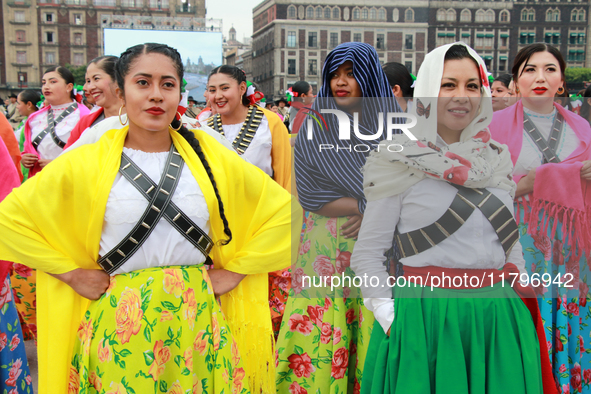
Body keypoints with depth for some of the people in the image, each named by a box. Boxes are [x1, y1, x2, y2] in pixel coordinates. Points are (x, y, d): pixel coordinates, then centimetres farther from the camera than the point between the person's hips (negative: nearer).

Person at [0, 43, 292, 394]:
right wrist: (72, 273, -4)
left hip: (196, 318, 2)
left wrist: (234, 271, -1)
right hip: (120, 322, -1)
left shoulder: (208, 156, -1)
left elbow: (281, 206, 4)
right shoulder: (87, 163, -4)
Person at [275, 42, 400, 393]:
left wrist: (372, 212, -14)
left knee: (373, 336, 1)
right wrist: (367, 203, -10)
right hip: (325, 248, 0)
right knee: (320, 335, -1)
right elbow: (308, 192, -5)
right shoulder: (314, 129, 5)